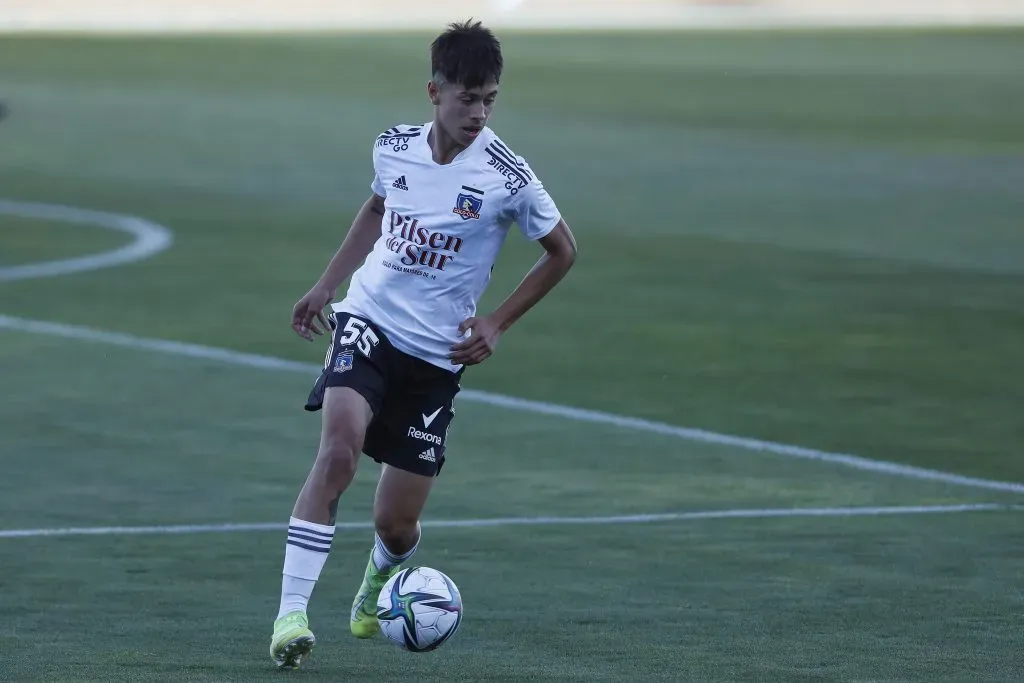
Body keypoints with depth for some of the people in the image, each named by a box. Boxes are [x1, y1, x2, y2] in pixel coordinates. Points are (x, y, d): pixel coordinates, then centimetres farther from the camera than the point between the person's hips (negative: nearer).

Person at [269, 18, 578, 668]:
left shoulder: (506, 175, -12)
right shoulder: (394, 148, -2)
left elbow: (563, 251, 3)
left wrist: (498, 323, -2)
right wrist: (326, 285, 20)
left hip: (438, 352, -1)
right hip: (368, 320, 1)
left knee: (396, 524, 3)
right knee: (339, 450, -28)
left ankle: (379, 583, 42)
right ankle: (292, 612, -26)